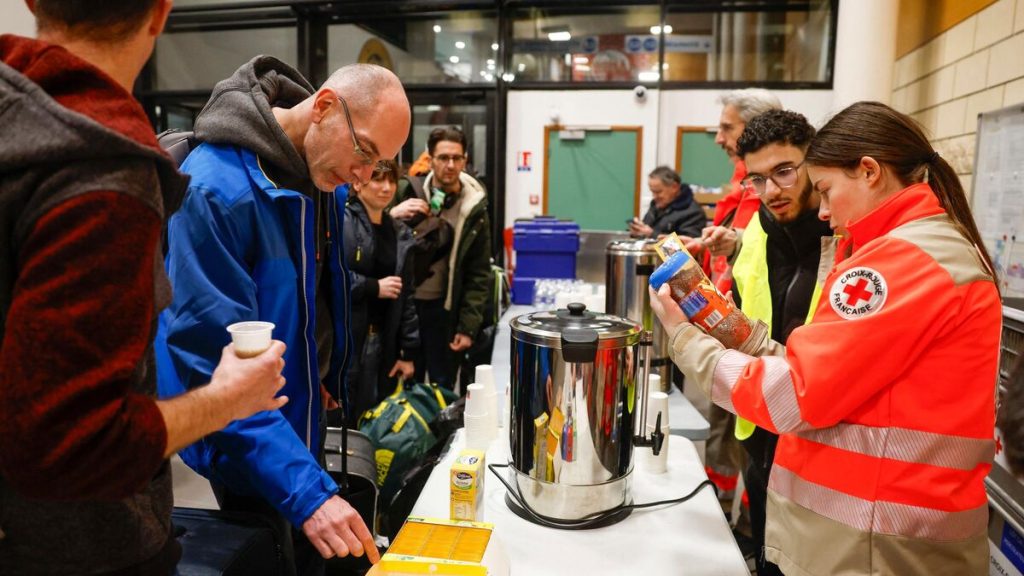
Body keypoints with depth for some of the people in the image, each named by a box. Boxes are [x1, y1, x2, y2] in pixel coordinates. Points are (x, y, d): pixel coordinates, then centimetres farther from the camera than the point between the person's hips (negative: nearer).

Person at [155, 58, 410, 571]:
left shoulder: (323, 175, -4)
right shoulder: (217, 189, -29)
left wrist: (324, 375, 7)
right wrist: (306, 490, -36)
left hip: (303, 410, 8)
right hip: (244, 437, -7)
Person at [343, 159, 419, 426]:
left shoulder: (400, 234, 14)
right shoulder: (340, 221, -8)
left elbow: (405, 296, 13)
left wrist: (408, 351, 10)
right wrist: (374, 287, -11)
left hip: (383, 343, 6)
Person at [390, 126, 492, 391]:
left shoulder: (475, 209, -2)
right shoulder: (406, 191, -5)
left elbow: (479, 274, -1)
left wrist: (469, 326, -6)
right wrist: (392, 215, -20)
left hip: (443, 309, 0)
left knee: (443, 389, 11)